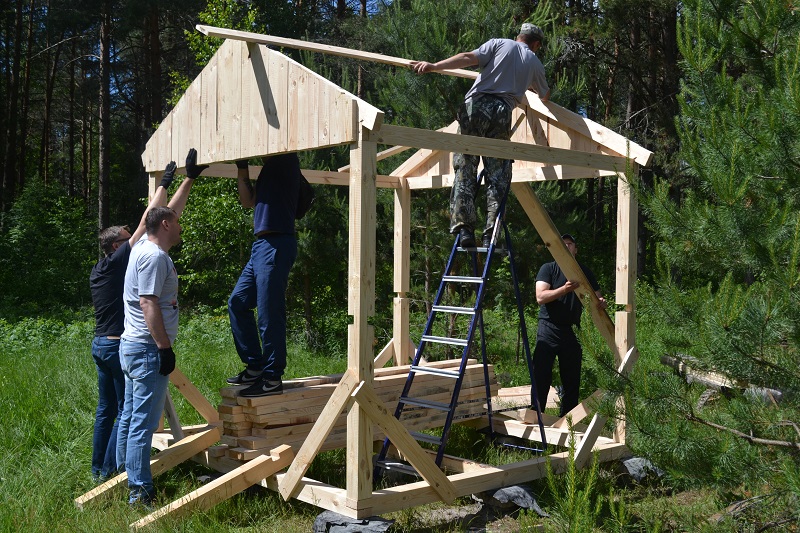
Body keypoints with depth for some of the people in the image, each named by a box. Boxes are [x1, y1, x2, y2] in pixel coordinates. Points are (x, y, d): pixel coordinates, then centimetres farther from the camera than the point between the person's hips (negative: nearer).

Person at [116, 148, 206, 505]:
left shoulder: (144, 246, 14)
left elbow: (171, 210, 26)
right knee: (143, 422, -8)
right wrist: (165, 348, -19)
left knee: (130, 418, 14)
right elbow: (149, 305, -21)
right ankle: (140, 491, -5)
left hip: (130, 346, 10)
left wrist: (190, 178, 30)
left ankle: (125, 480, 22)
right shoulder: (154, 256, -15)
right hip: (148, 348, -10)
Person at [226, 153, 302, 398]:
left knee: (269, 314, -7)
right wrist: (242, 169, 22)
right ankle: (255, 367, 20)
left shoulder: (286, 160, -4)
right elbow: (248, 200, 26)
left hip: (275, 245, -10)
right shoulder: (270, 167, 21)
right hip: (262, 245, 10)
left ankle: (272, 379, 1)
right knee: (237, 303, 14)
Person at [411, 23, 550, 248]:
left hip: (476, 105, -1)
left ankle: (464, 229, -9)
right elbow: (545, 95, 40)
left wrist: (434, 66, -5)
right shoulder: (535, 63, 23)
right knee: (497, 177, 5)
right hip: (502, 113, 1)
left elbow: (469, 58, -1)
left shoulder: (499, 44, 16)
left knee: (465, 170, -1)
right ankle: (490, 235, -2)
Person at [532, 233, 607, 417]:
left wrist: (601, 303, -11)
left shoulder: (584, 272, 12)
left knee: (572, 380, 8)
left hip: (571, 332, 4)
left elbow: (597, 298, 14)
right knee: (541, 378, -7)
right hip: (548, 330, -4)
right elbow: (541, 297, -13)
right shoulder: (548, 269, 0)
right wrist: (565, 289, -28)